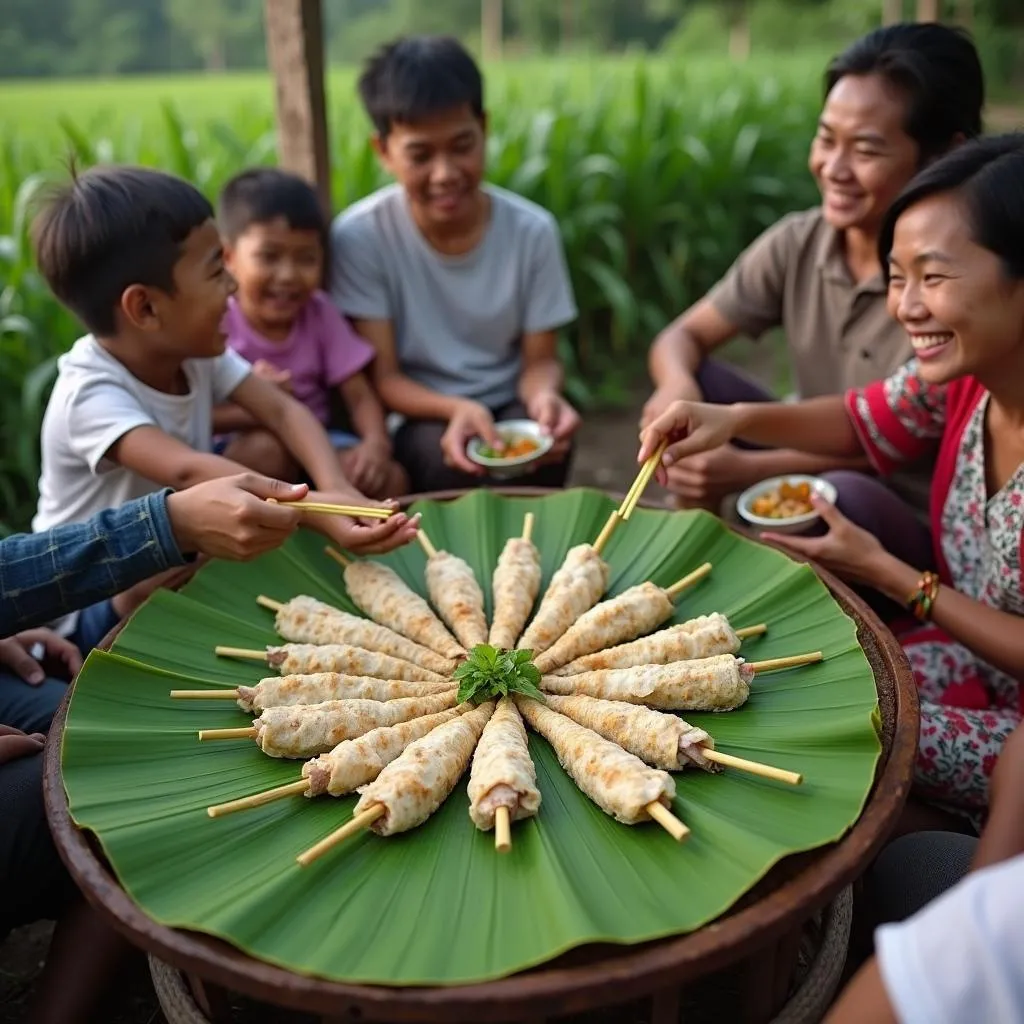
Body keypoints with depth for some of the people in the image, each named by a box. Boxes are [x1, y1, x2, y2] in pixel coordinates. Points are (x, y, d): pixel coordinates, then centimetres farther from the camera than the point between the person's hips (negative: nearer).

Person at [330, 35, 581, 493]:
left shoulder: (532, 231, -9)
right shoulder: (359, 236, -15)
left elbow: (539, 361, -3)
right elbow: (381, 377, -13)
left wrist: (543, 395, -28)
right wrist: (455, 409, -33)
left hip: (508, 412, 2)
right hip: (419, 419, -1)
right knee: (442, 451, -32)